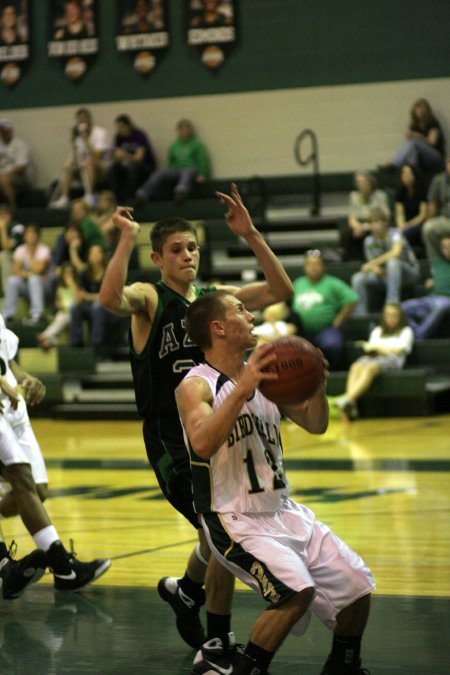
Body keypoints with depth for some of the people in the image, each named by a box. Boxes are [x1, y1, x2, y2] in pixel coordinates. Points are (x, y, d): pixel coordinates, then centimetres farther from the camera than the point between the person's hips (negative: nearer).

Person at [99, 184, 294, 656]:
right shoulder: (148, 299, -7)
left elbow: (281, 291, -3)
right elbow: (110, 298, -31)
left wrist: (250, 235, -11)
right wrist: (127, 238, -32)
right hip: (169, 438, -6)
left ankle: (185, 591, 48)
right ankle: (217, 644, 2)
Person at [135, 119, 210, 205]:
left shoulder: (197, 144, 16)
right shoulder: (174, 146, 28)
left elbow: (202, 160, 5)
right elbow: (170, 162, 30)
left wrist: (202, 174, -12)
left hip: (192, 169, -4)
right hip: (175, 170, 4)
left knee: (187, 173, -43)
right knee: (160, 172, -29)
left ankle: (181, 191, -79)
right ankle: (143, 194, -51)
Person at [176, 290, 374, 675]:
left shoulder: (266, 376, 7)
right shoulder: (196, 386, -14)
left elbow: (316, 425, 10)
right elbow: (202, 444, -32)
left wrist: (317, 386, -10)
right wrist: (242, 390, -38)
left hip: (283, 511, 8)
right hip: (235, 521, -7)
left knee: (357, 587, 7)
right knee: (297, 591, -28)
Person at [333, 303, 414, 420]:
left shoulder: (406, 331, 21)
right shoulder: (377, 330, 33)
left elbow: (399, 350, 5)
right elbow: (371, 348, 17)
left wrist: (376, 348, 5)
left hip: (392, 360, -4)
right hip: (373, 358, 4)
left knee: (370, 367, -38)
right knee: (356, 366, -34)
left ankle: (348, 398, -59)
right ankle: (351, 405, -55)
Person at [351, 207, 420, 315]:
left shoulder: (395, 234, -18)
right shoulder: (369, 241, -3)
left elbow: (396, 253, -38)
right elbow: (372, 263, 2)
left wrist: (373, 263, -34)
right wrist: (375, 268, -24)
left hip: (409, 272, -5)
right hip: (385, 275, 5)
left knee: (392, 262, -38)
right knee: (358, 279, -17)